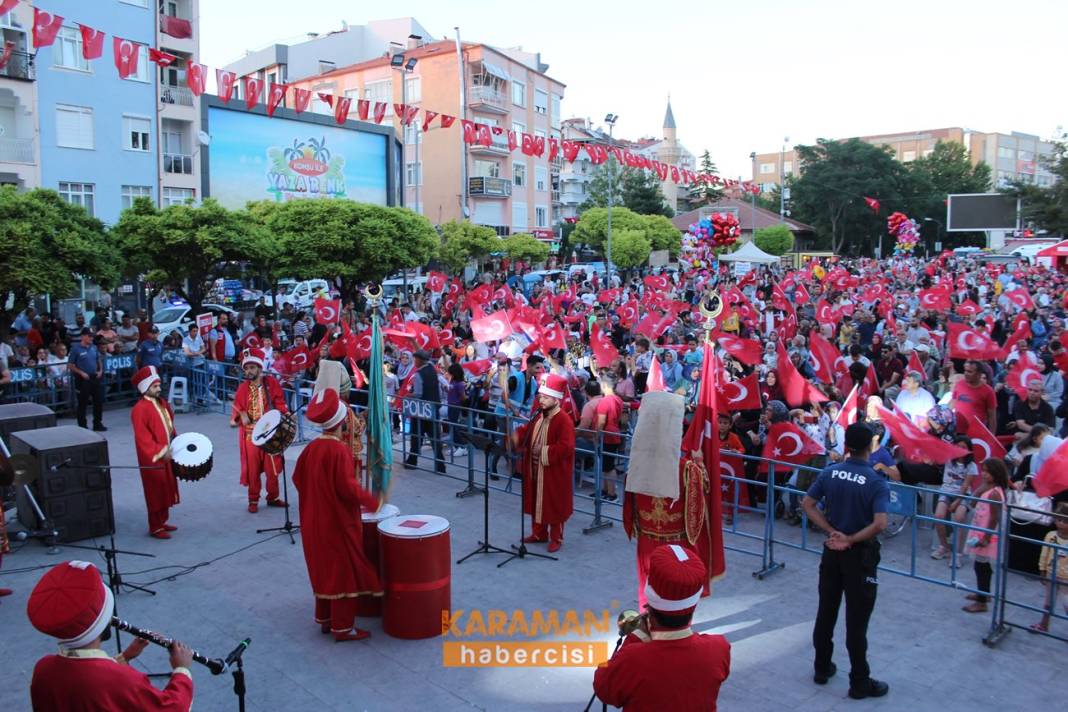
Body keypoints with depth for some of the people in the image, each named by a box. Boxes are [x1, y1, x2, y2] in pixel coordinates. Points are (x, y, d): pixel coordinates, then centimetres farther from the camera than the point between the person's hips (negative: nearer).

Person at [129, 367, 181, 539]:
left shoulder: (161, 402, 8)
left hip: (166, 455, 9)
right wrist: (160, 452, -23)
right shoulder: (140, 409, -18)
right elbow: (142, 438, -22)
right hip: (153, 458, -9)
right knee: (156, 492, 0)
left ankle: (162, 522, 29)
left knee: (166, 489, 16)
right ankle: (155, 528, 11)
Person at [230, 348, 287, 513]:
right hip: (250, 433, 0)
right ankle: (253, 500, 18)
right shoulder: (243, 388, 1)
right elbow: (237, 407, 5)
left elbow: (280, 404, 1)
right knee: (252, 468, 6)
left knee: (272, 467, 7)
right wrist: (241, 415, -15)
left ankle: (272, 497, 22)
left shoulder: (271, 382, -2)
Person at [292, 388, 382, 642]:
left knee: (323, 568, 19)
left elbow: (298, 479, 10)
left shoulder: (311, 447, 2)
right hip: (338, 522, -8)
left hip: (315, 521, 8)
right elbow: (348, 487, -23)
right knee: (344, 571, 2)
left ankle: (324, 618, 30)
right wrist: (370, 501, -9)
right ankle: (343, 627, 8)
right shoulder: (340, 450, -21)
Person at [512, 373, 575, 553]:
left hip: (553, 473, -8)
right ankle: (539, 533, 33)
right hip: (535, 469, 8)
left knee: (554, 505, 5)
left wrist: (545, 451, -26)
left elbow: (566, 448, -27)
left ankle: (556, 538, 19)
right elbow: (528, 432, 18)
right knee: (536, 502, 17)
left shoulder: (564, 420, -20)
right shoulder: (538, 416, 6)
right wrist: (517, 435, -3)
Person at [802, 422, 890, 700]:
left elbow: (807, 504, -1)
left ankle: (822, 668, 28)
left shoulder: (829, 472, -4)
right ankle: (860, 682, 16)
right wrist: (851, 539, -15)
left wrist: (832, 532, -5)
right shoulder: (876, 482, -17)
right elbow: (880, 524, -27)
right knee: (856, 619, 4)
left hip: (832, 551, 4)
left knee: (826, 611, 15)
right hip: (859, 555, -4)